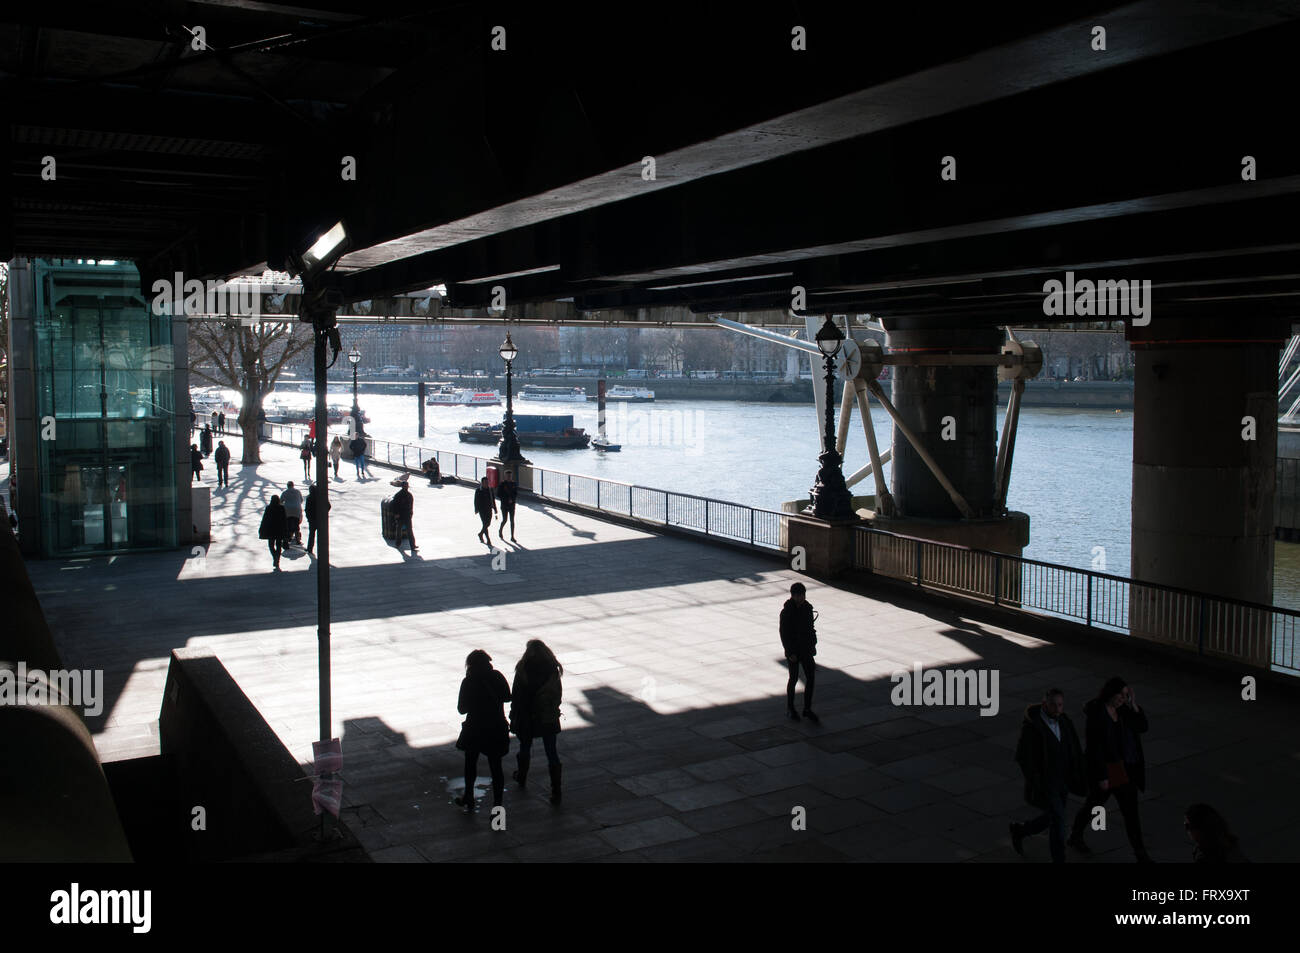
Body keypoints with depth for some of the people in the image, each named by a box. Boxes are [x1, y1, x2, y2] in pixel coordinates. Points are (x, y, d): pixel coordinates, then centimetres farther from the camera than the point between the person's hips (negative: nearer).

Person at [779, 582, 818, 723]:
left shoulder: (807, 608, 4)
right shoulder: (786, 612, -14)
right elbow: (784, 633, -14)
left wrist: (813, 645, 11)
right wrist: (790, 652, -17)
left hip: (806, 649, 5)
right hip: (793, 650, -5)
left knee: (811, 678, 2)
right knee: (794, 678, 4)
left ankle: (807, 709, 12)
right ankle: (790, 709, 21)